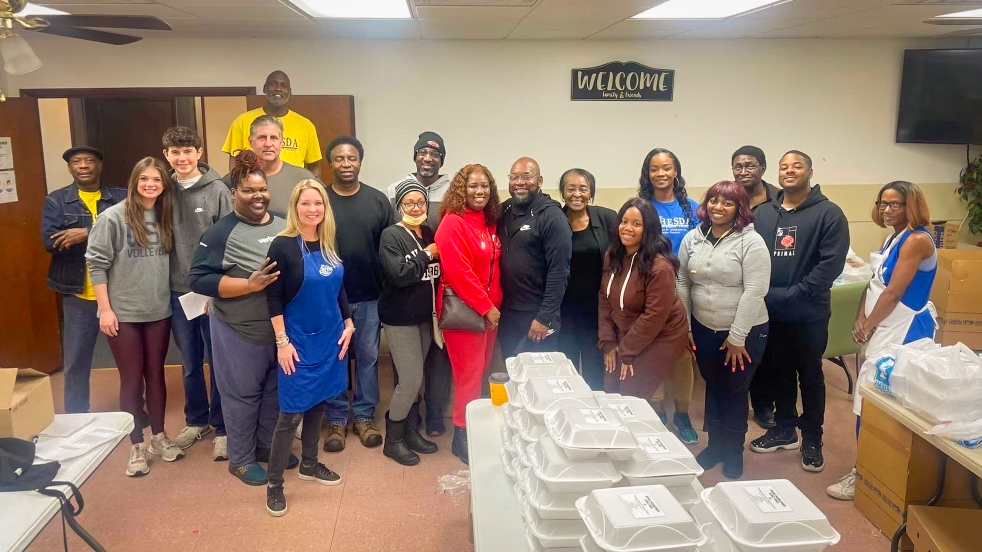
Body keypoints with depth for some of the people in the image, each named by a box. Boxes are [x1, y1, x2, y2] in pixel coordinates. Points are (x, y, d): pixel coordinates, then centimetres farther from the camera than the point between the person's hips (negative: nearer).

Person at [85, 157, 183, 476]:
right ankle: (137, 445, 19)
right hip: (123, 313, -4)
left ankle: (159, 437, 28)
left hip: (159, 311, 4)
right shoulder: (114, 217, -10)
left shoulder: (165, 217, 4)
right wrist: (105, 309, -12)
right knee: (132, 380, 6)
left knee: (156, 375, 14)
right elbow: (96, 264, -9)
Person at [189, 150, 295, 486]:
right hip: (239, 333, -5)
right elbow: (198, 279, -18)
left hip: (282, 329, 6)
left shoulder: (285, 227, 5)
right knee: (242, 396, 8)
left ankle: (268, 445, 38)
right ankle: (241, 459, 25)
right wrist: (249, 285, -25)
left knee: (275, 391, 18)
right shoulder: (222, 233, -12)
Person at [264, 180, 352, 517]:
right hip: (298, 340, -6)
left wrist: (348, 324, 8)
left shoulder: (330, 244, 4)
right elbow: (273, 299, -13)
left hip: (330, 338, 6)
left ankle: (309, 464, 34)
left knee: (318, 402, 16)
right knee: (292, 412, -2)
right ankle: (274, 484, 11)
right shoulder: (283, 246, -13)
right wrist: (282, 342, -15)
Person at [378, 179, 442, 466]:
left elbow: (440, 271, 9)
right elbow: (399, 273, -23)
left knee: (415, 378, 13)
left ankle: (410, 431, 29)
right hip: (400, 318, -6)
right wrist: (427, 255, -15)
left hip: (425, 316, 6)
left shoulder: (431, 234, 7)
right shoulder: (391, 235, -11)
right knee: (411, 379, -6)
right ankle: (392, 440, 11)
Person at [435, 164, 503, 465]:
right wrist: (486, 307, -16)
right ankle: (463, 437, 13)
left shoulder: (490, 222, 11)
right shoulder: (453, 223, -14)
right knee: (470, 374, -1)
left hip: (491, 308, 7)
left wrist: (495, 305, 6)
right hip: (464, 309, -7)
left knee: (484, 370, 12)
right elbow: (459, 273, -19)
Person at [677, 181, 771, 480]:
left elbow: (753, 292, -18)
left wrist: (737, 338, -17)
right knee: (713, 388, 17)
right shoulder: (692, 239, 1)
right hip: (703, 330, 4)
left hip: (744, 333, -4)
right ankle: (715, 445, 35)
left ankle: (733, 454, 28)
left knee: (734, 393, 9)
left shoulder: (751, 242, -14)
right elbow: (682, 285, 6)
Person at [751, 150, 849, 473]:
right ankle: (785, 429, 32)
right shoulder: (763, 213, 8)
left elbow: (831, 263, -15)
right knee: (778, 372, 16)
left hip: (809, 313, -4)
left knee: (810, 376, 9)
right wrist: (764, 293, -9)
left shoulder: (828, 213, -6)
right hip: (769, 312, 4)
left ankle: (812, 439, 23)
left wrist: (792, 295, -18)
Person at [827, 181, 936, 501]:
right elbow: (875, 283, 14)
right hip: (883, 329, 9)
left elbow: (893, 293, -18)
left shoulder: (917, 240, -15)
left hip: (902, 333, -9)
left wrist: (868, 327, -7)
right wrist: (861, 321, 1)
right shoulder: (893, 238, 14)